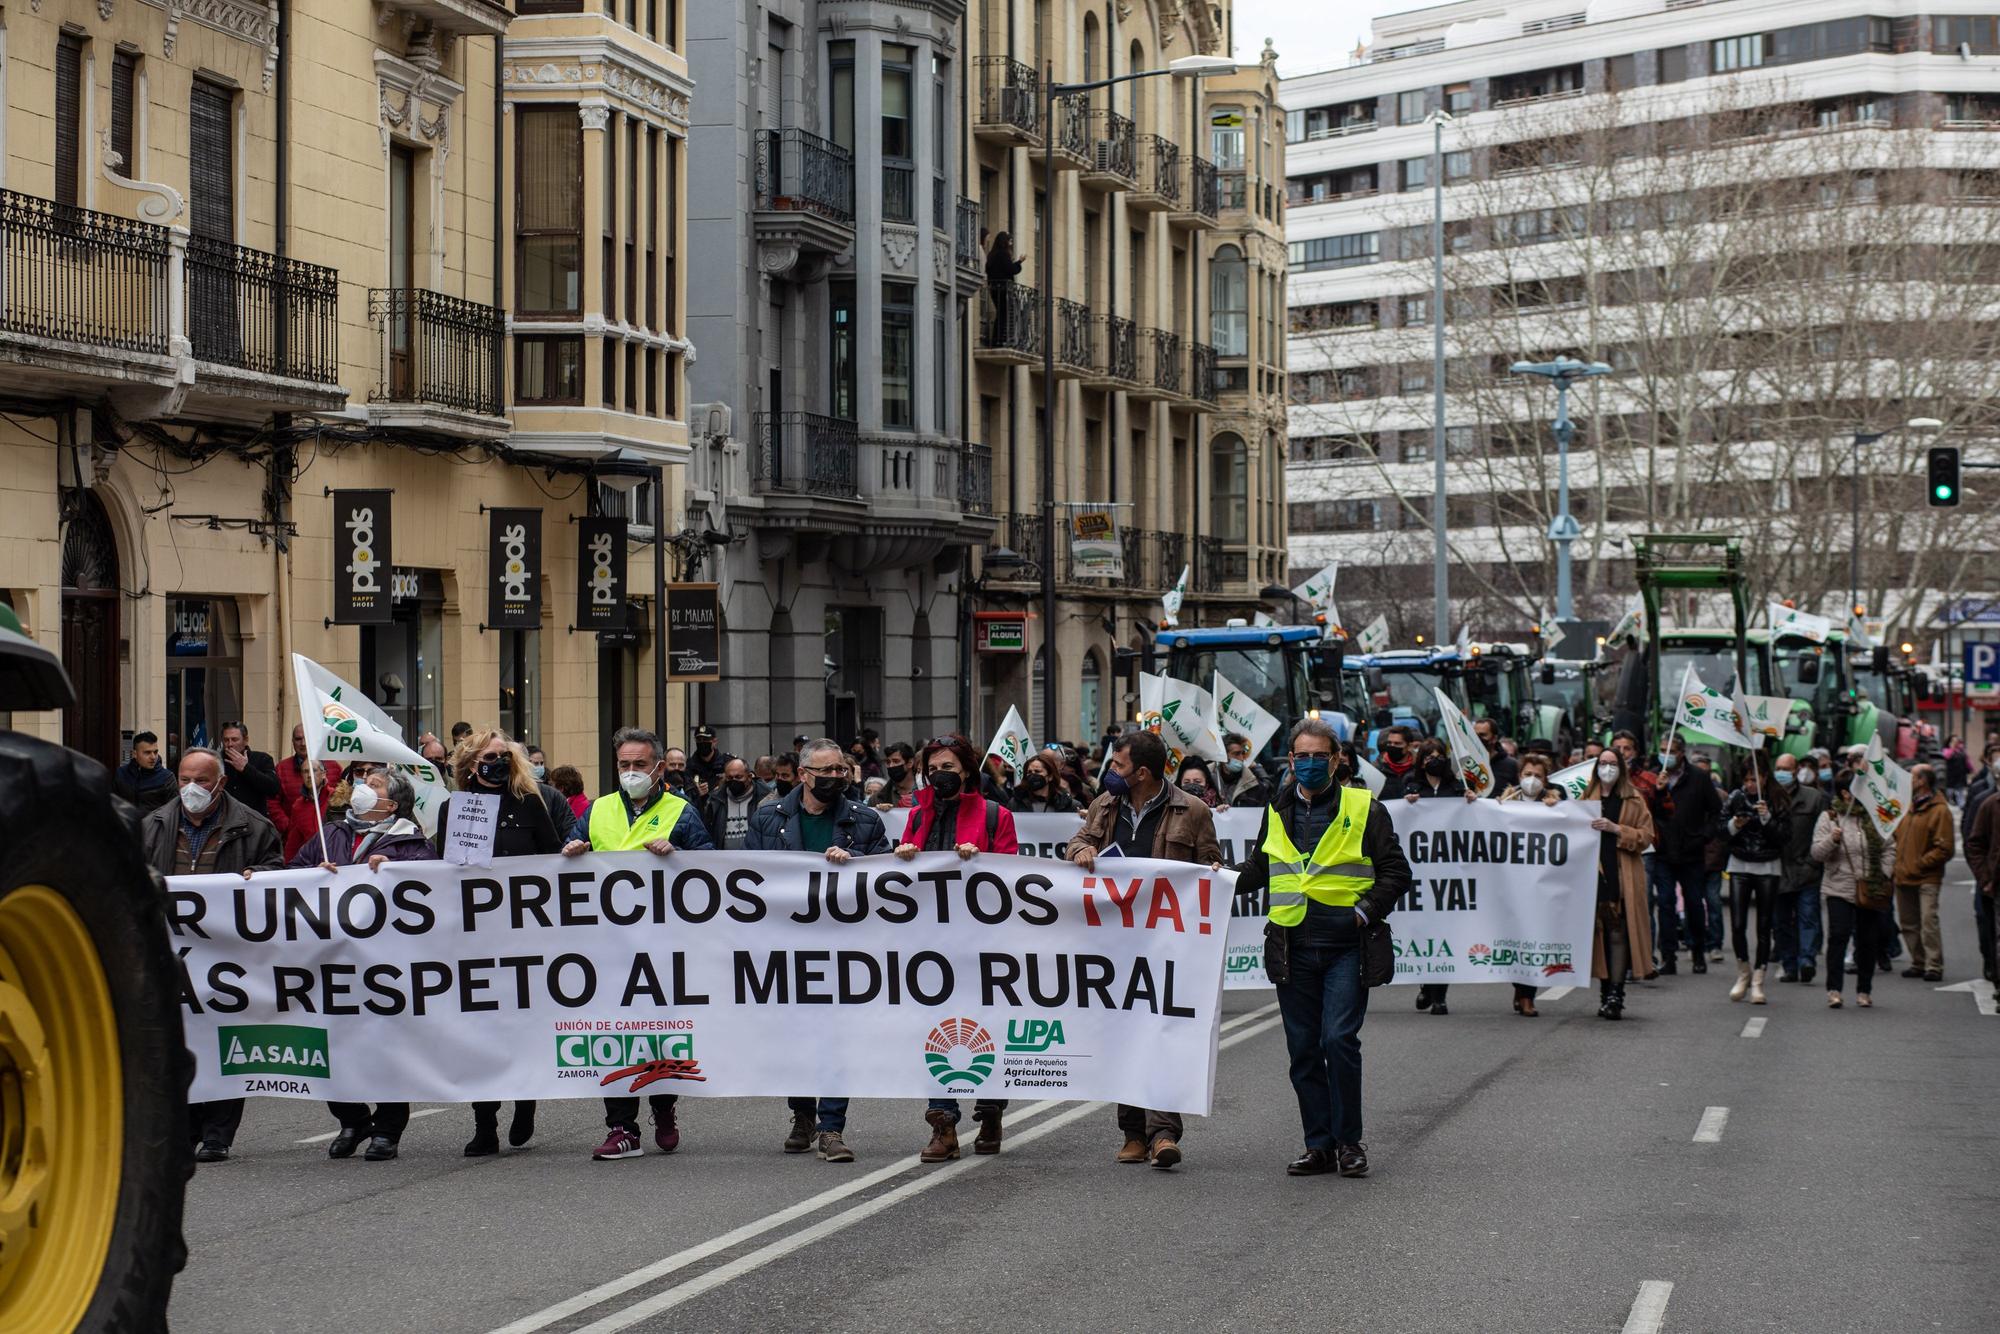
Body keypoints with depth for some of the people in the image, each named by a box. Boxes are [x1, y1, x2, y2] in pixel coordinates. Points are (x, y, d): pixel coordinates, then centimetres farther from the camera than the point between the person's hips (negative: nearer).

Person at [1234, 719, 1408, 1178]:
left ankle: (1348, 1142, -1)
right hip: (1294, 946, 5)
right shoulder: (1277, 812, 13)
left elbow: (1395, 872, 1)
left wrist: (1366, 911, -13)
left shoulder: (1364, 809, 0)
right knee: (1303, 1050, 6)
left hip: (1346, 946, -5)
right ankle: (1319, 1146, 14)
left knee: (1339, 1039, -14)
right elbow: (1261, 868, 28)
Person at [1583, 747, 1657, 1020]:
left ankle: (1616, 995, -11)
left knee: (1618, 934, -10)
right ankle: (1605, 992, 8)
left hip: (1623, 875, -3)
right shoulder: (1587, 798, 16)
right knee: (1599, 933, 1)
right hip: (1595, 873, 3)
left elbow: (1646, 836, 0)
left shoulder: (1633, 800, 7)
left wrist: (1615, 829, -11)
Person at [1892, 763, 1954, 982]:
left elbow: (1944, 849, -11)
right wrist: (1898, 863, 10)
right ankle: (1918, 963, 20)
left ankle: (1934, 966, -10)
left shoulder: (1940, 810, -8)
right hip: (1903, 877, 8)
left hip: (1927, 879, -8)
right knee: (1908, 923, 10)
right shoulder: (1908, 807, 16)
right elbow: (1897, 836, 25)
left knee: (1928, 922, -14)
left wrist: (1920, 864, -14)